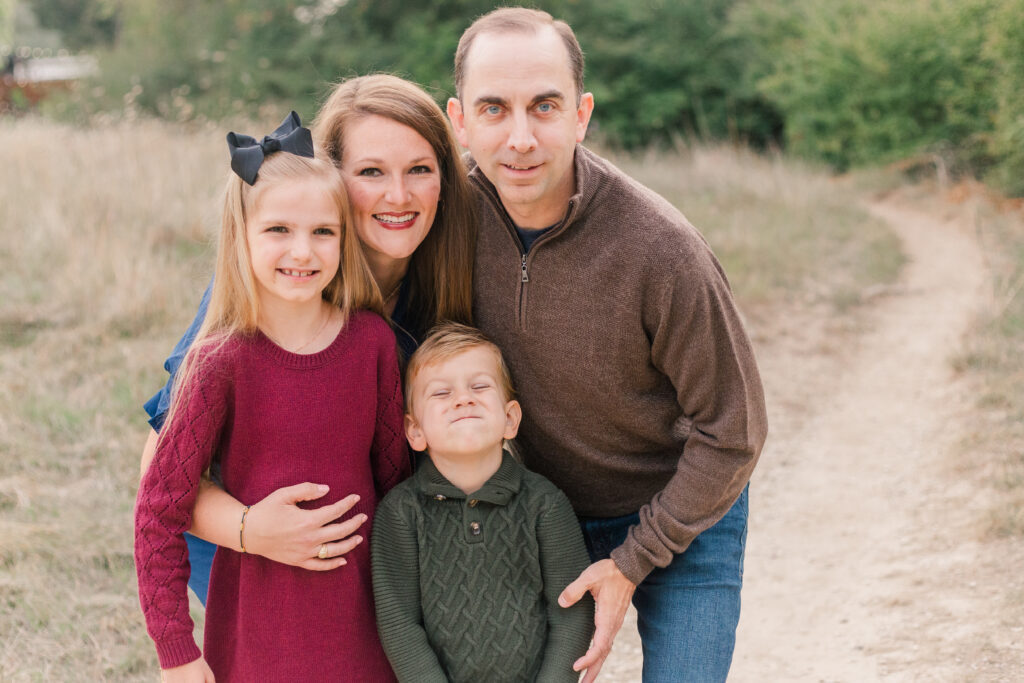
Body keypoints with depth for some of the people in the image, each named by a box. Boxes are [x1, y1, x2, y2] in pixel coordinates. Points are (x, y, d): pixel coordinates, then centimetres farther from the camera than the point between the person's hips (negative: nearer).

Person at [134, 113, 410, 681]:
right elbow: (159, 511, -10)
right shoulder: (224, 361, -13)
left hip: (360, 610, 3)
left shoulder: (372, 341, -4)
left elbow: (394, 471, 7)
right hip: (258, 620, -3)